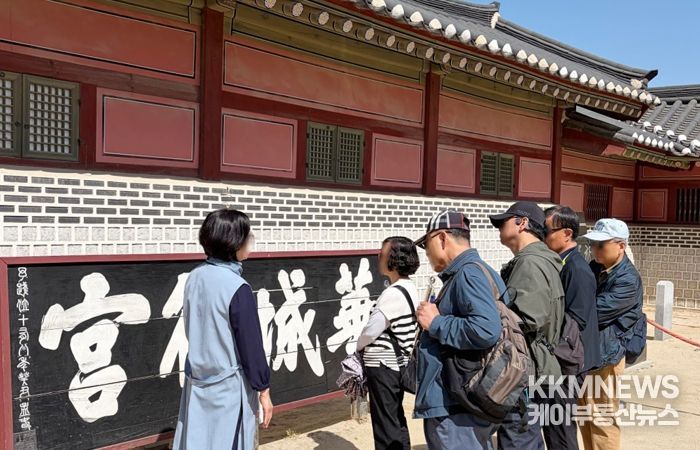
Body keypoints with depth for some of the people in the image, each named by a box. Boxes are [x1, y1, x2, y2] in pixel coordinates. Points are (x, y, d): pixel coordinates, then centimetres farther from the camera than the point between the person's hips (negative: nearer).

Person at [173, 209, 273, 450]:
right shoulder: (237, 288, -22)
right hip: (229, 386, -6)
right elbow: (251, 344, -16)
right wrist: (263, 389, -5)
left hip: (198, 381, 6)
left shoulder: (194, 277, -1)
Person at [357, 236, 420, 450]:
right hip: (397, 364, 9)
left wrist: (358, 347, 2)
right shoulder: (409, 288, 7)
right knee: (396, 421, 20)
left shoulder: (393, 293, -22)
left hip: (384, 367, -9)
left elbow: (371, 330, -18)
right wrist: (367, 348, 9)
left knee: (386, 425, 3)